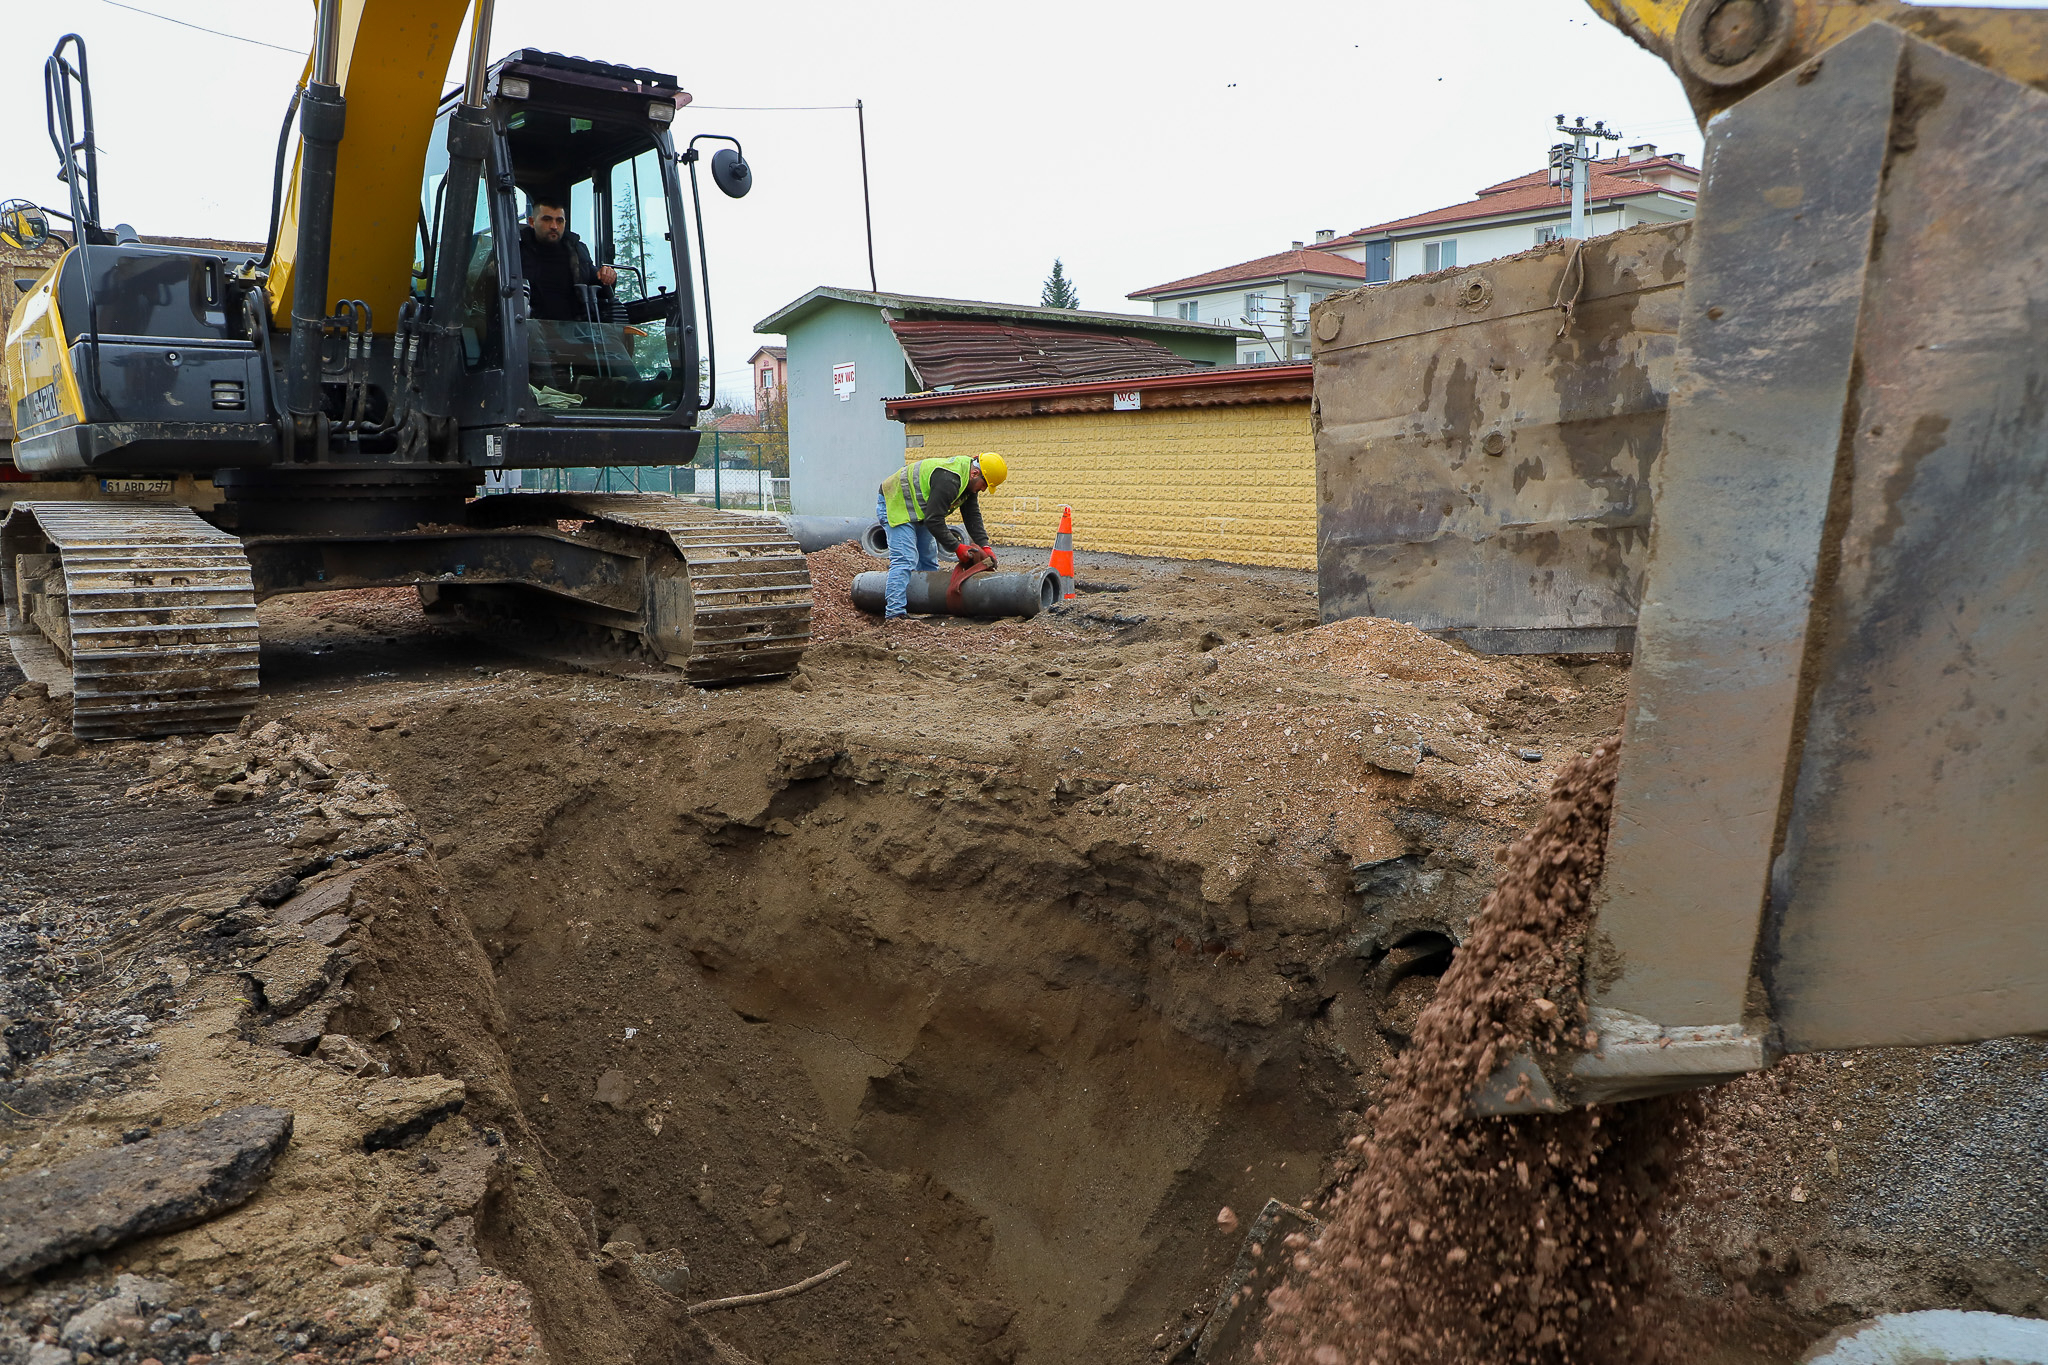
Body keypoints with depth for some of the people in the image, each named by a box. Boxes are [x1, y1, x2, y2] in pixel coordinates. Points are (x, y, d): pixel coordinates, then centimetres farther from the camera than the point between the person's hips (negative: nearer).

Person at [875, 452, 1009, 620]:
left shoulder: (968, 480, -2)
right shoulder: (948, 480, -33)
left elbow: (973, 517, 1)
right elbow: (934, 520, -31)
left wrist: (985, 546, -9)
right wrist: (957, 548, -25)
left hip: (920, 510, 11)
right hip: (896, 504, -10)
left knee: (929, 561, 10)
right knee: (904, 560, -21)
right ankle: (895, 614, -25)